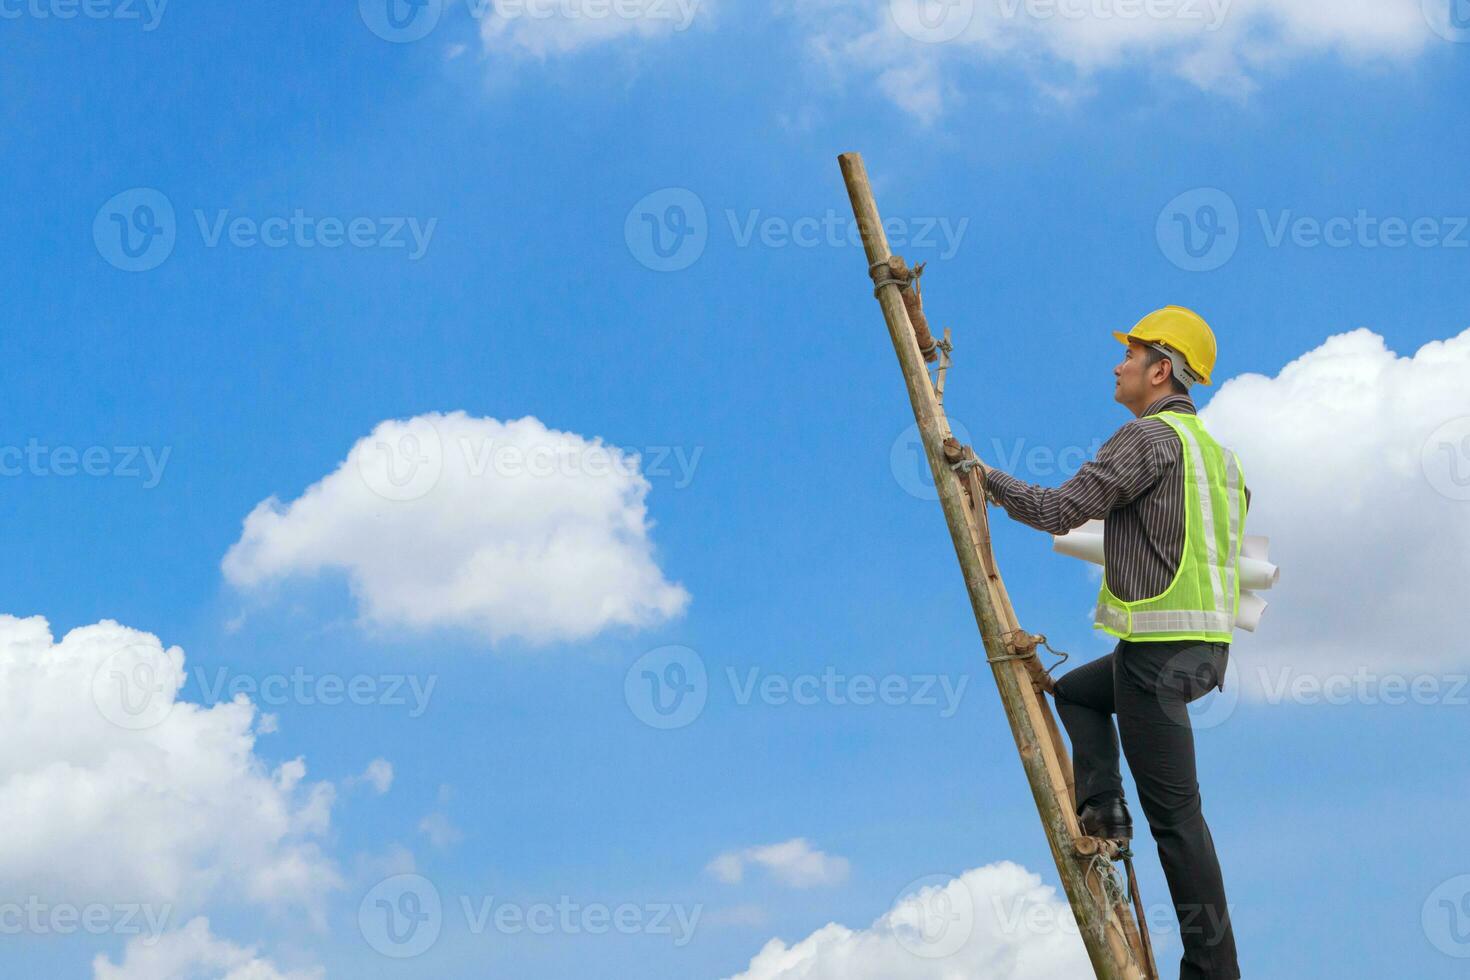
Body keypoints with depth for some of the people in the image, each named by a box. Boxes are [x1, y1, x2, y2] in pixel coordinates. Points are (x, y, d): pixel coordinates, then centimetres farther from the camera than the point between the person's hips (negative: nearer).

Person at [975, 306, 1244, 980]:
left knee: (1174, 812, -5)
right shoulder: (1215, 450, 17)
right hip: (1205, 644, 9)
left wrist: (986, 478, -3)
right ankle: (1103, 807, 15)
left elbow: (1060, 509, -16)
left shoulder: (1150, 436, -11)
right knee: (1075, 691, 30)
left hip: (1159, 648, -9)